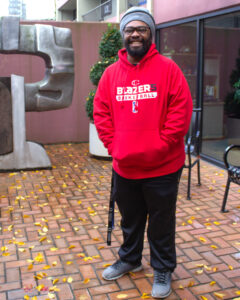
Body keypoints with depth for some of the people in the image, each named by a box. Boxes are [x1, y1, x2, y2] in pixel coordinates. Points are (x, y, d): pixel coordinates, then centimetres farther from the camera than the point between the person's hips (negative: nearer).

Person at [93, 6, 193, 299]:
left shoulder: (167, 68, -7)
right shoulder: (111, 72, 4)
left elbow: (181, 111, -12)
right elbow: (101, 113, 5)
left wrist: (159, 147, -16)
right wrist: (113, 145, -4)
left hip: (162, 168, -3)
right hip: (123, 167, 4)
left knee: (161, 223, 11)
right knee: (130, 219, 22)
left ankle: (163, 269, 32)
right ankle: (129, 259, 45)